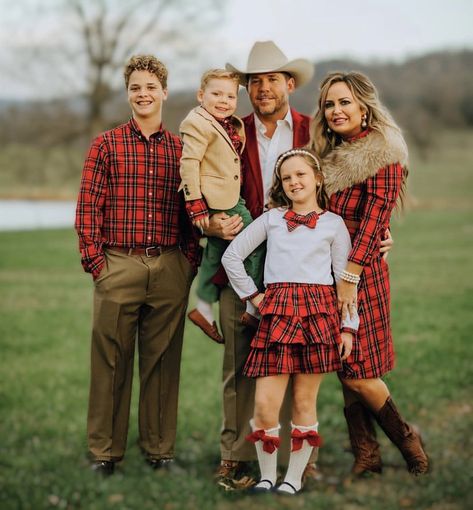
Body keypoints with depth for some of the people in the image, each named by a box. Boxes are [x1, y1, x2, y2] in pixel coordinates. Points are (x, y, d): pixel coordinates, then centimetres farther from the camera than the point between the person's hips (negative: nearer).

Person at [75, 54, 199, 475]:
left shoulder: (181, 150, 11)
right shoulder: (107, 145, 5)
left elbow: (191, 210, 12)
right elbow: (88, 205, 0)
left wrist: (191, 260, 2)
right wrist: (94, 260, -7)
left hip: (170, 270, 2)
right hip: (118, 266, -2)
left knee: (163, 359, 7)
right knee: (111, 359, 2)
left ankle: (160, 448, 17)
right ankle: (105, 450, 11)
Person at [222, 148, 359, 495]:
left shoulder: (333, 224, 11)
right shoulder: (271, 219, 16)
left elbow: (347, 278, 8)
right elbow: (232, 255, 18)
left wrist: (349, 327, 1)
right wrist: (252, 295, 9)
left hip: (318, 311, -1)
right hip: (277, 311, 1)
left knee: (305, 401, 1)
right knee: (265, 404, -7)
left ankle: (293, 479, 11)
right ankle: (267, 477, 9)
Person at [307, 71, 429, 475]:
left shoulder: (382, 154, -6)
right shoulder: (330, 156, 17)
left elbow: (373, 219, -14)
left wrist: (350, 276, -20)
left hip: (361, 271, -7)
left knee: (357, 373, -7)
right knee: (346, 369, 5)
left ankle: (407, 439, 13)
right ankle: (365, 457, 12)